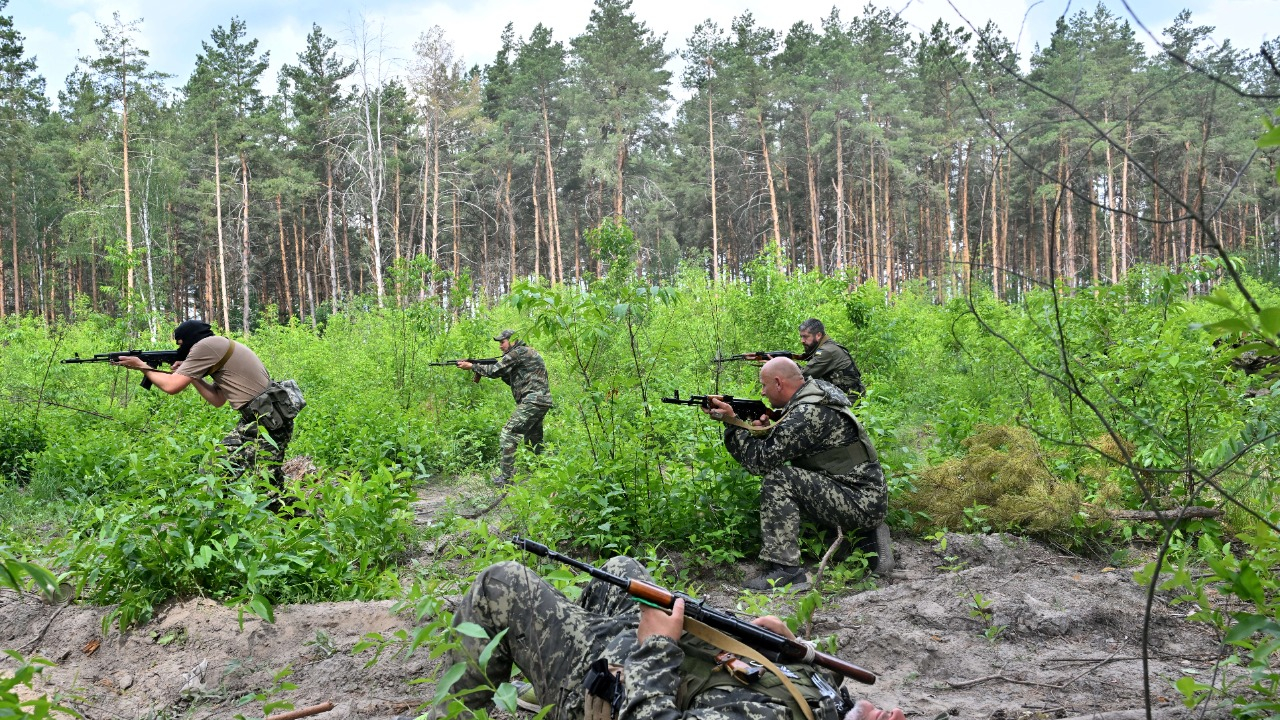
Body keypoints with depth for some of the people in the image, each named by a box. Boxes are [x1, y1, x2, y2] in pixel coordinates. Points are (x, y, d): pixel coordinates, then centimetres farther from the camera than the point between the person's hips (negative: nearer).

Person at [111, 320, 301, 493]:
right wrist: (190, 375, 17)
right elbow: (218, 400, 23)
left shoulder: (206, 345, -7)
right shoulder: (219, 347, 22)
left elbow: (171, 386, -8)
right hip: (256, 417, 10)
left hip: (269, 420, -10)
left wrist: (142, 366, 8)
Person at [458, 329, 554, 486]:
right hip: (540, 402, 10)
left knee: (508, 434, -11)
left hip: (533, 401, -10)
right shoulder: (527, 353, 22)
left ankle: (506, 477, -12)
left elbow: (495, 370, -12)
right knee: (533, 441, 17)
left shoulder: (519, 352, -9)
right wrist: (502, 374, 10)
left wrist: (472, 366, -2)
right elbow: (513, 381, 24)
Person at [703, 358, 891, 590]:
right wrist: (762, 430, 0)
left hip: (862, 503, -10)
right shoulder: (815, 394, 10)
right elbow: (780, 446, 19)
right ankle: (868, 535, 17)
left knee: (777, 480, -18)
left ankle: (785, 569, -19)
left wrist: (732, 422, -11)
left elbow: (761, 461, -19)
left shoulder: (807, 413, -20)